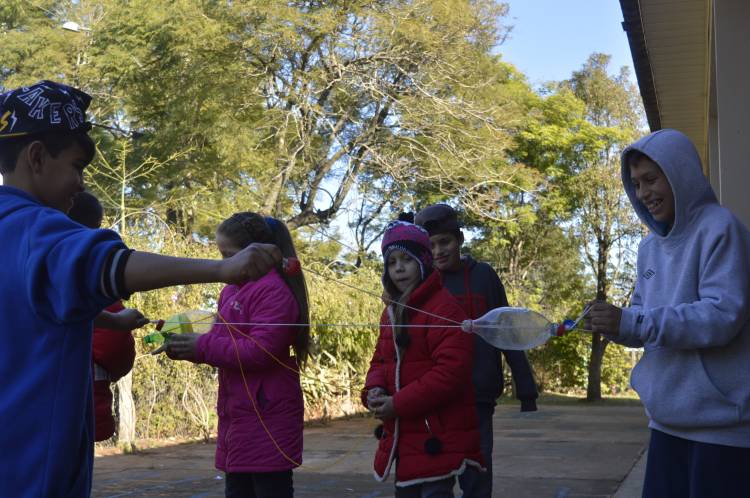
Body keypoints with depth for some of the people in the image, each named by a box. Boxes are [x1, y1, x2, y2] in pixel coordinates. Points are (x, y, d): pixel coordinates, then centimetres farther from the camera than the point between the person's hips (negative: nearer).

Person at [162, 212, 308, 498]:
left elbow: (259, 352, -23)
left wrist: (201, 348, -18)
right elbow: (221, 340, 18)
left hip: (267, 418, -10)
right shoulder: (233, 291, 16)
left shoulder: (274, 291, -14)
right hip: (238, 415, 10)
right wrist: (182, 345, -1)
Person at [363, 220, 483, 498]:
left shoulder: (443, 307, -14)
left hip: (437, 438, -8)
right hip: (403, 438, 9)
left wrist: (398, 404, -21)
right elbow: (380, 361, 18)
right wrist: (374, 390, -6)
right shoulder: (391, 313, 15)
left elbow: (452, 369, -23)